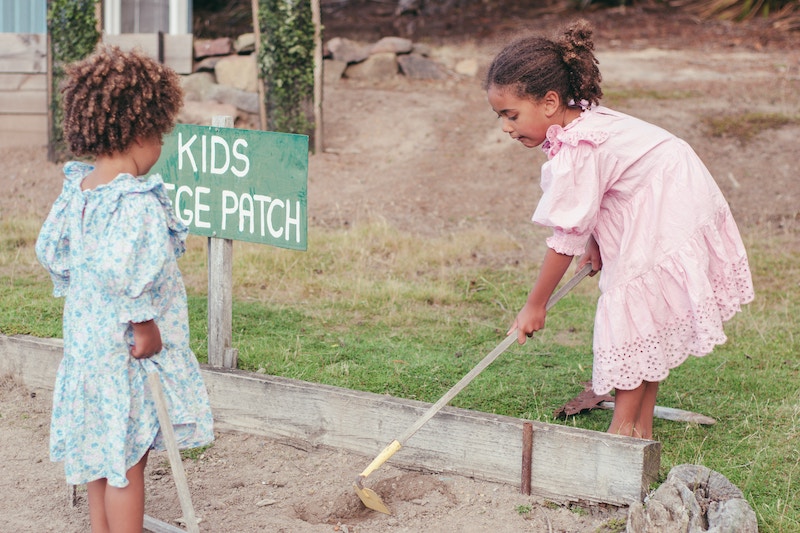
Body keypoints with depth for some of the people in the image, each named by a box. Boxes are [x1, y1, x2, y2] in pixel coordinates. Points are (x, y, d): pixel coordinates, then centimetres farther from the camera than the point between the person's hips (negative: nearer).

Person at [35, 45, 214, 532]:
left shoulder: (76, 190, 2)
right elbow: (127, 273, -30)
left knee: (101, 451, 21)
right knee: (127, 460, 3)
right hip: (127, 348, -9)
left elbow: (49, 249, 12)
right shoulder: (138, 202, -25)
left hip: (85, 334, 9)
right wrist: (145, 328, -18)